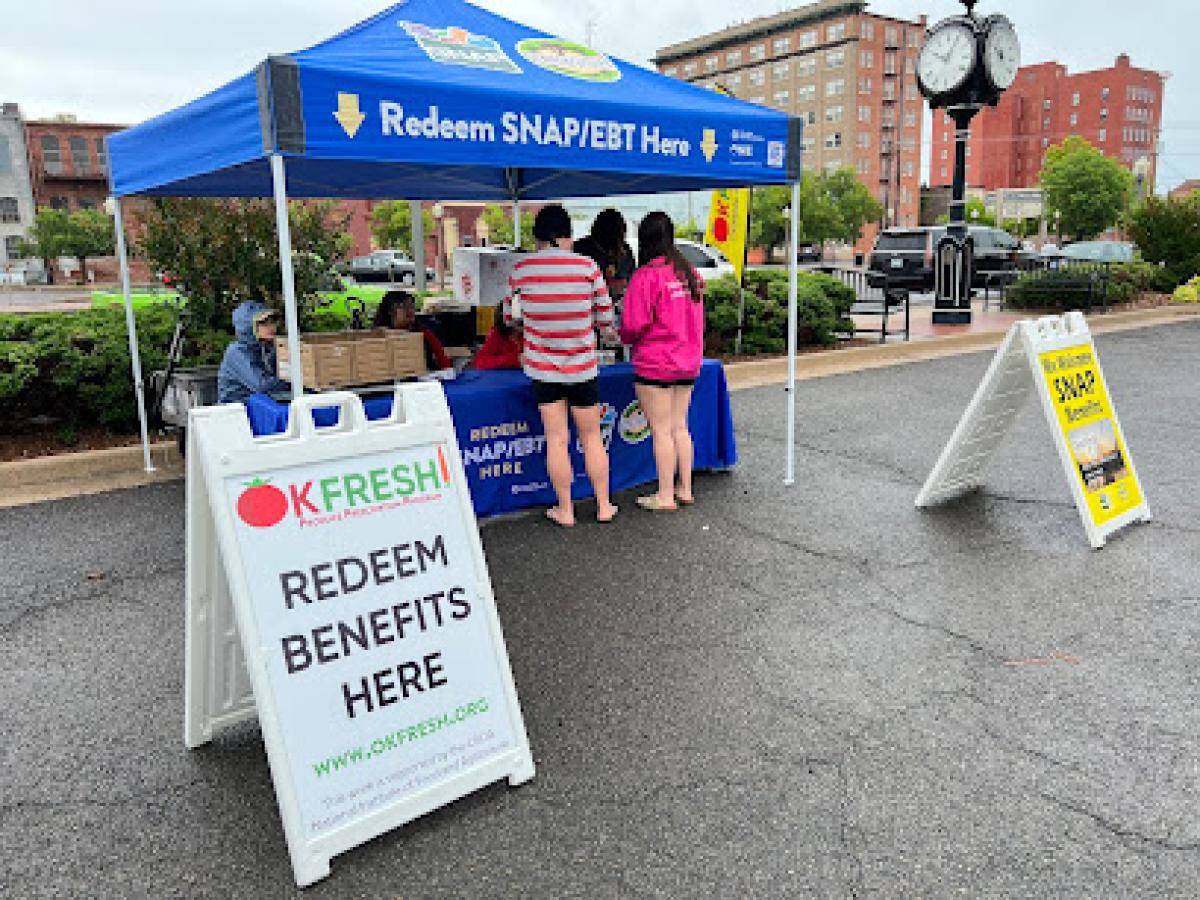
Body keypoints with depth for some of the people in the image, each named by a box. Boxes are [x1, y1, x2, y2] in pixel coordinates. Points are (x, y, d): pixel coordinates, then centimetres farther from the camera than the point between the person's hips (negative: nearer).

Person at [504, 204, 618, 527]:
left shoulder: (521, 270, -4)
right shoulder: (588, 267, -7)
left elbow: (509, 317, 8)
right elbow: (606, 319, -2)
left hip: (542, 368, 0)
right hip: (583, 367, 0)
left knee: (557, 440, 6)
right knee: (592, 437, 12)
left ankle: (565, 511, 13)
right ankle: (604, 506, 21)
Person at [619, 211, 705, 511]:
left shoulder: (646, 276, -15)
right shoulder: (690, 273, 7)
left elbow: (634, 324, -17)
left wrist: (624, 336, 2)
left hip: (654, 365, -7)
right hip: (688, 362, 7)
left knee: (661, 431, 1)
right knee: (680, 427, 15)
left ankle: (665, 496, 8)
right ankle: (685, 489, 22)